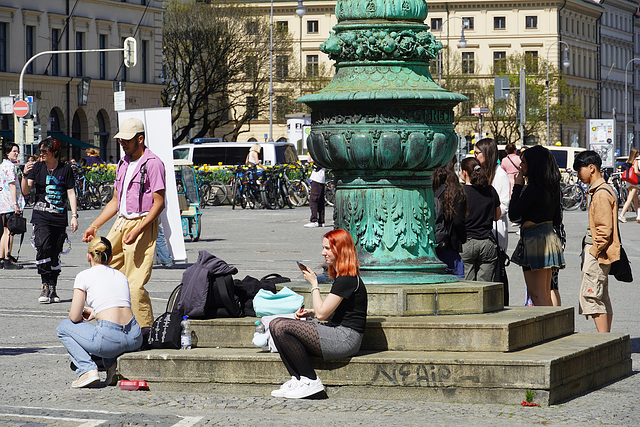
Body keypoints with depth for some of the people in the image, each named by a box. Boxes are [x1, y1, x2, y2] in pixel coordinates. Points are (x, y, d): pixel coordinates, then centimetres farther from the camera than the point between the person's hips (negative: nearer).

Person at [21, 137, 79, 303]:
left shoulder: (65, 169, 6)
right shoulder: (37, 167, 7)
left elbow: (71, 193, 8)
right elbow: (25, 191, 2)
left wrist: (74, 216, 1)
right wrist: (25, 175, -16)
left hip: (60, 219, 1)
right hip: (41, 217, -1)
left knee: (55, 254, 3)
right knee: (43, 248, -19)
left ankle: (52, 289, 12)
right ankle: (45, 286, -13)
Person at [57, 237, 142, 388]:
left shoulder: (84, 276, 5)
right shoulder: (121, 275, 21)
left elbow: (75, 317, 4)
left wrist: (82, 315, 27)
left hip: (110, 340, -6)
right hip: (135, 339, 6)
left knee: (64, 327, 21)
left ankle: (87, 369, 3)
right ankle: (113, 366, 15)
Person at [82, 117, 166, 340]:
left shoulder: (152, 164, -9)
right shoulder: (123, 164, 17)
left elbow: (159, 203, -14)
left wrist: (137, 230, -22)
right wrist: (94, 226, 16)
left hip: (142, 225, -9)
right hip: (120, 223, 9)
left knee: (134, 283, -12)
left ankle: (145, 328, -4)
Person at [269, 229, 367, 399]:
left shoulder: (347, 279, -16)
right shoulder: (340, 276, 16)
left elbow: (322, 313, -17)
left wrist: (314, 284, -6)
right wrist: (311, 312, 7)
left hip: (345, 339, -11)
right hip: (336, 333, 11)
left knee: (282, 328, -19)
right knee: (276, 324, 3)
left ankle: (311, 381, -12)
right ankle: (297, 379, -4)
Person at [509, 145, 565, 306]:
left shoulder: (533, 189, -17)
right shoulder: (552, 187, 9)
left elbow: (513, 214, -11)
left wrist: (518, 186, -6)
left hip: (535, 240, -9)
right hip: (549, 236, 9)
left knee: (537, 295, -6)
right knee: (546, 294, 13)